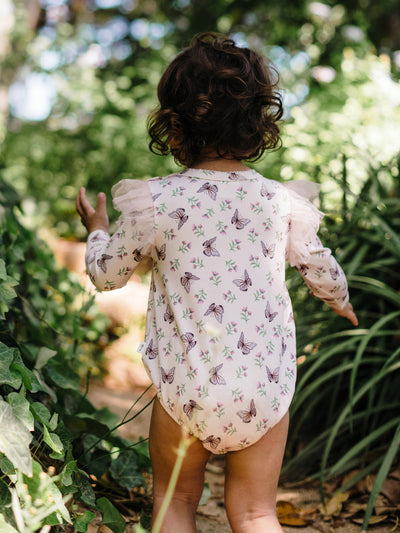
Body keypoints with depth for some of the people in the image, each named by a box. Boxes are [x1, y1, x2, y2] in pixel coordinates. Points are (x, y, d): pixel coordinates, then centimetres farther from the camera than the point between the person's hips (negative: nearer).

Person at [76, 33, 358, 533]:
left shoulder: (155, 201, -10)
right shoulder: (282, 201, -4)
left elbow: (107, 274, 5)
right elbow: (321, 270, 12)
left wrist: (96, 229, 27)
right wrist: (341, 301, 36)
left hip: (185, 388, -1)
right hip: (266, 388, 2)